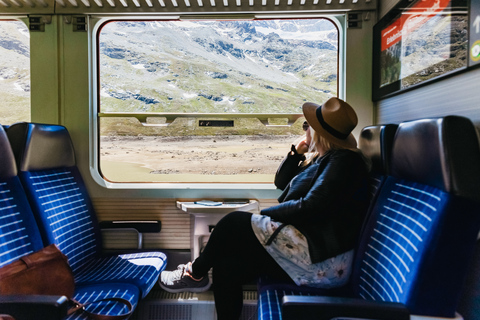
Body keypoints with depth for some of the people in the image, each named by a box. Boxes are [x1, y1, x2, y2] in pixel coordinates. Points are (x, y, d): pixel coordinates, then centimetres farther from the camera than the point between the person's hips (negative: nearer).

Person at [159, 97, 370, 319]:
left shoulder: (343, 160, -13)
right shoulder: (321, 158, 16)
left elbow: (311, 207, -22)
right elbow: (281, 182, 21)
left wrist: (266, 214, -10)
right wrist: (297, 153, 6)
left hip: (321, 258, -9)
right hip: (311, 250, 9)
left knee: (234, 223, -10)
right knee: (227, 264, -4)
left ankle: (196, 273, 13)